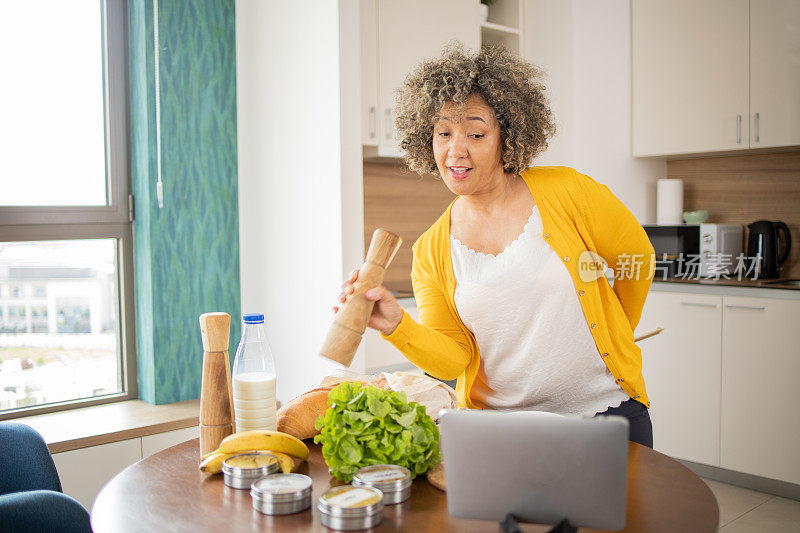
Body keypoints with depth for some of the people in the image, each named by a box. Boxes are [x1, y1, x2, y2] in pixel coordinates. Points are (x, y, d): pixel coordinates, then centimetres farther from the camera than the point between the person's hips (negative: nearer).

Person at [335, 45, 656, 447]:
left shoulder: (565, 192, -8)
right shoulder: (430, 252, -1)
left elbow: (637, 258, 7)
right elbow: (453, 359, -7)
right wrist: (396, 326, -25)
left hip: (604, 410, -1)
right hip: (497, 425, 2)